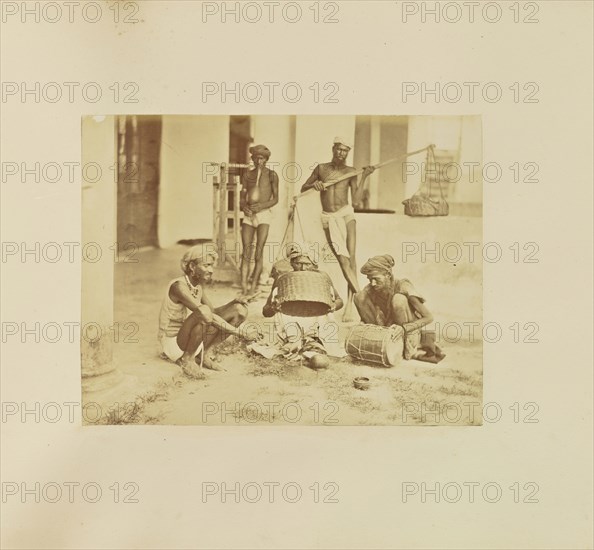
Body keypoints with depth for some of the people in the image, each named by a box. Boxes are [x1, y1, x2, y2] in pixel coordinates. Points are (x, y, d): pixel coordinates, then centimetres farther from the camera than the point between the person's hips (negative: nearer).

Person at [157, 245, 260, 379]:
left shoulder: (198, 286, 3)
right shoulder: (178, 286, -23)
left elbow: (214, 311, 12)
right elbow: (207, 315, -32)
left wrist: (234, 302, -8)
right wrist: (241, 333, -31)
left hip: (191, 340, 8)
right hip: (173, 342, -8)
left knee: (240, 311, -2)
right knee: (203, 315, -39)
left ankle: (201, 355, 3)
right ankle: (187, 359, -14)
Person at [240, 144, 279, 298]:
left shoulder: (271, 175, 1)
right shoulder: (247, 175, 12)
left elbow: (275, 198, 1)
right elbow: (242, 198, 13)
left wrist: (261, 205, -14)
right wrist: (244, 207, -9)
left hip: (264, 214, -3)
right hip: (248, 215, 3)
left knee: (259, 252, -7)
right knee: (246, 252, -3)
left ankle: (254, 286, -1)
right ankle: (244, 287, -4)